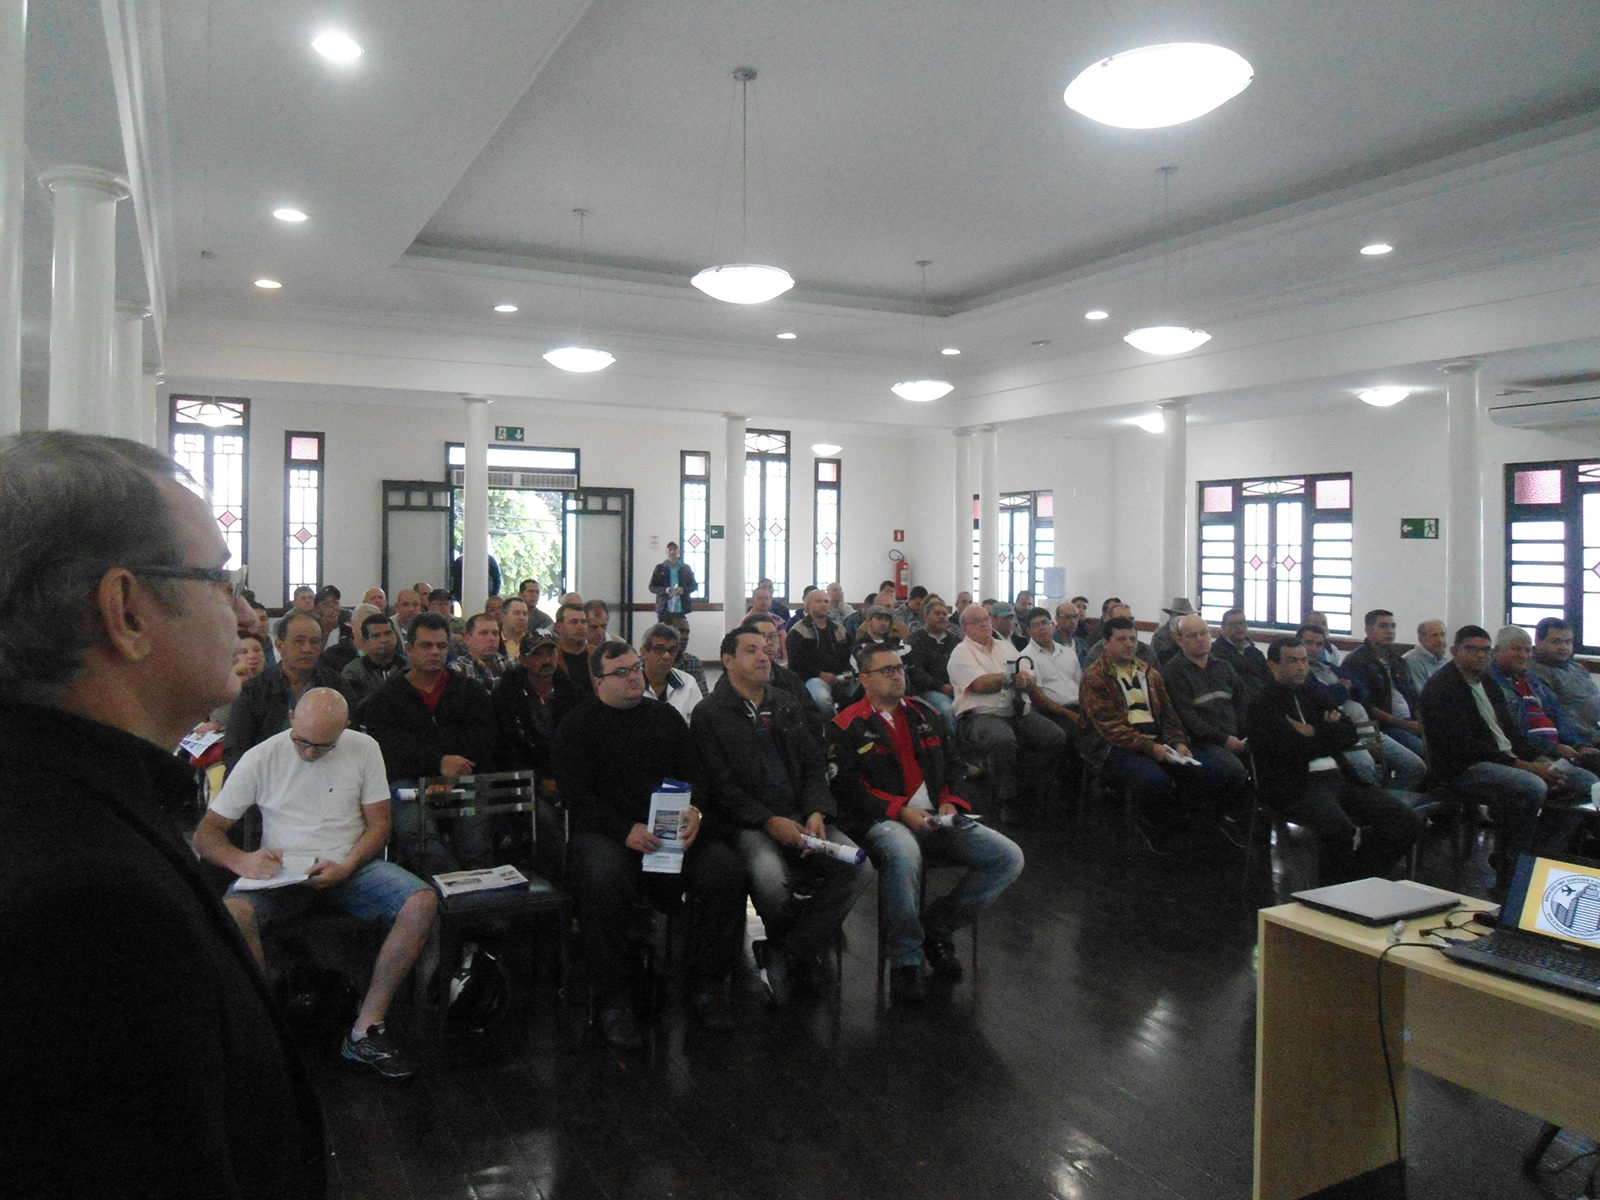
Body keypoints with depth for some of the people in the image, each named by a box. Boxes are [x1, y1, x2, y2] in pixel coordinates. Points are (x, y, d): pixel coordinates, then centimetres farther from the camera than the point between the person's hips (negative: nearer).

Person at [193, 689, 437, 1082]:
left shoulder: (364, 749, 1)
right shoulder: (261, 759, -2)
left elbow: (379, 823, 3)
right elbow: (206, 833, 1)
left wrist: (346, 866, -16)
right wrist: (240, 860, -22)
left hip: (350, 867, 1)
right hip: (282, 873, -1)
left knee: (423, 903, -26)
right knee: (231, 912, -35)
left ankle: (366, 1029, -19)